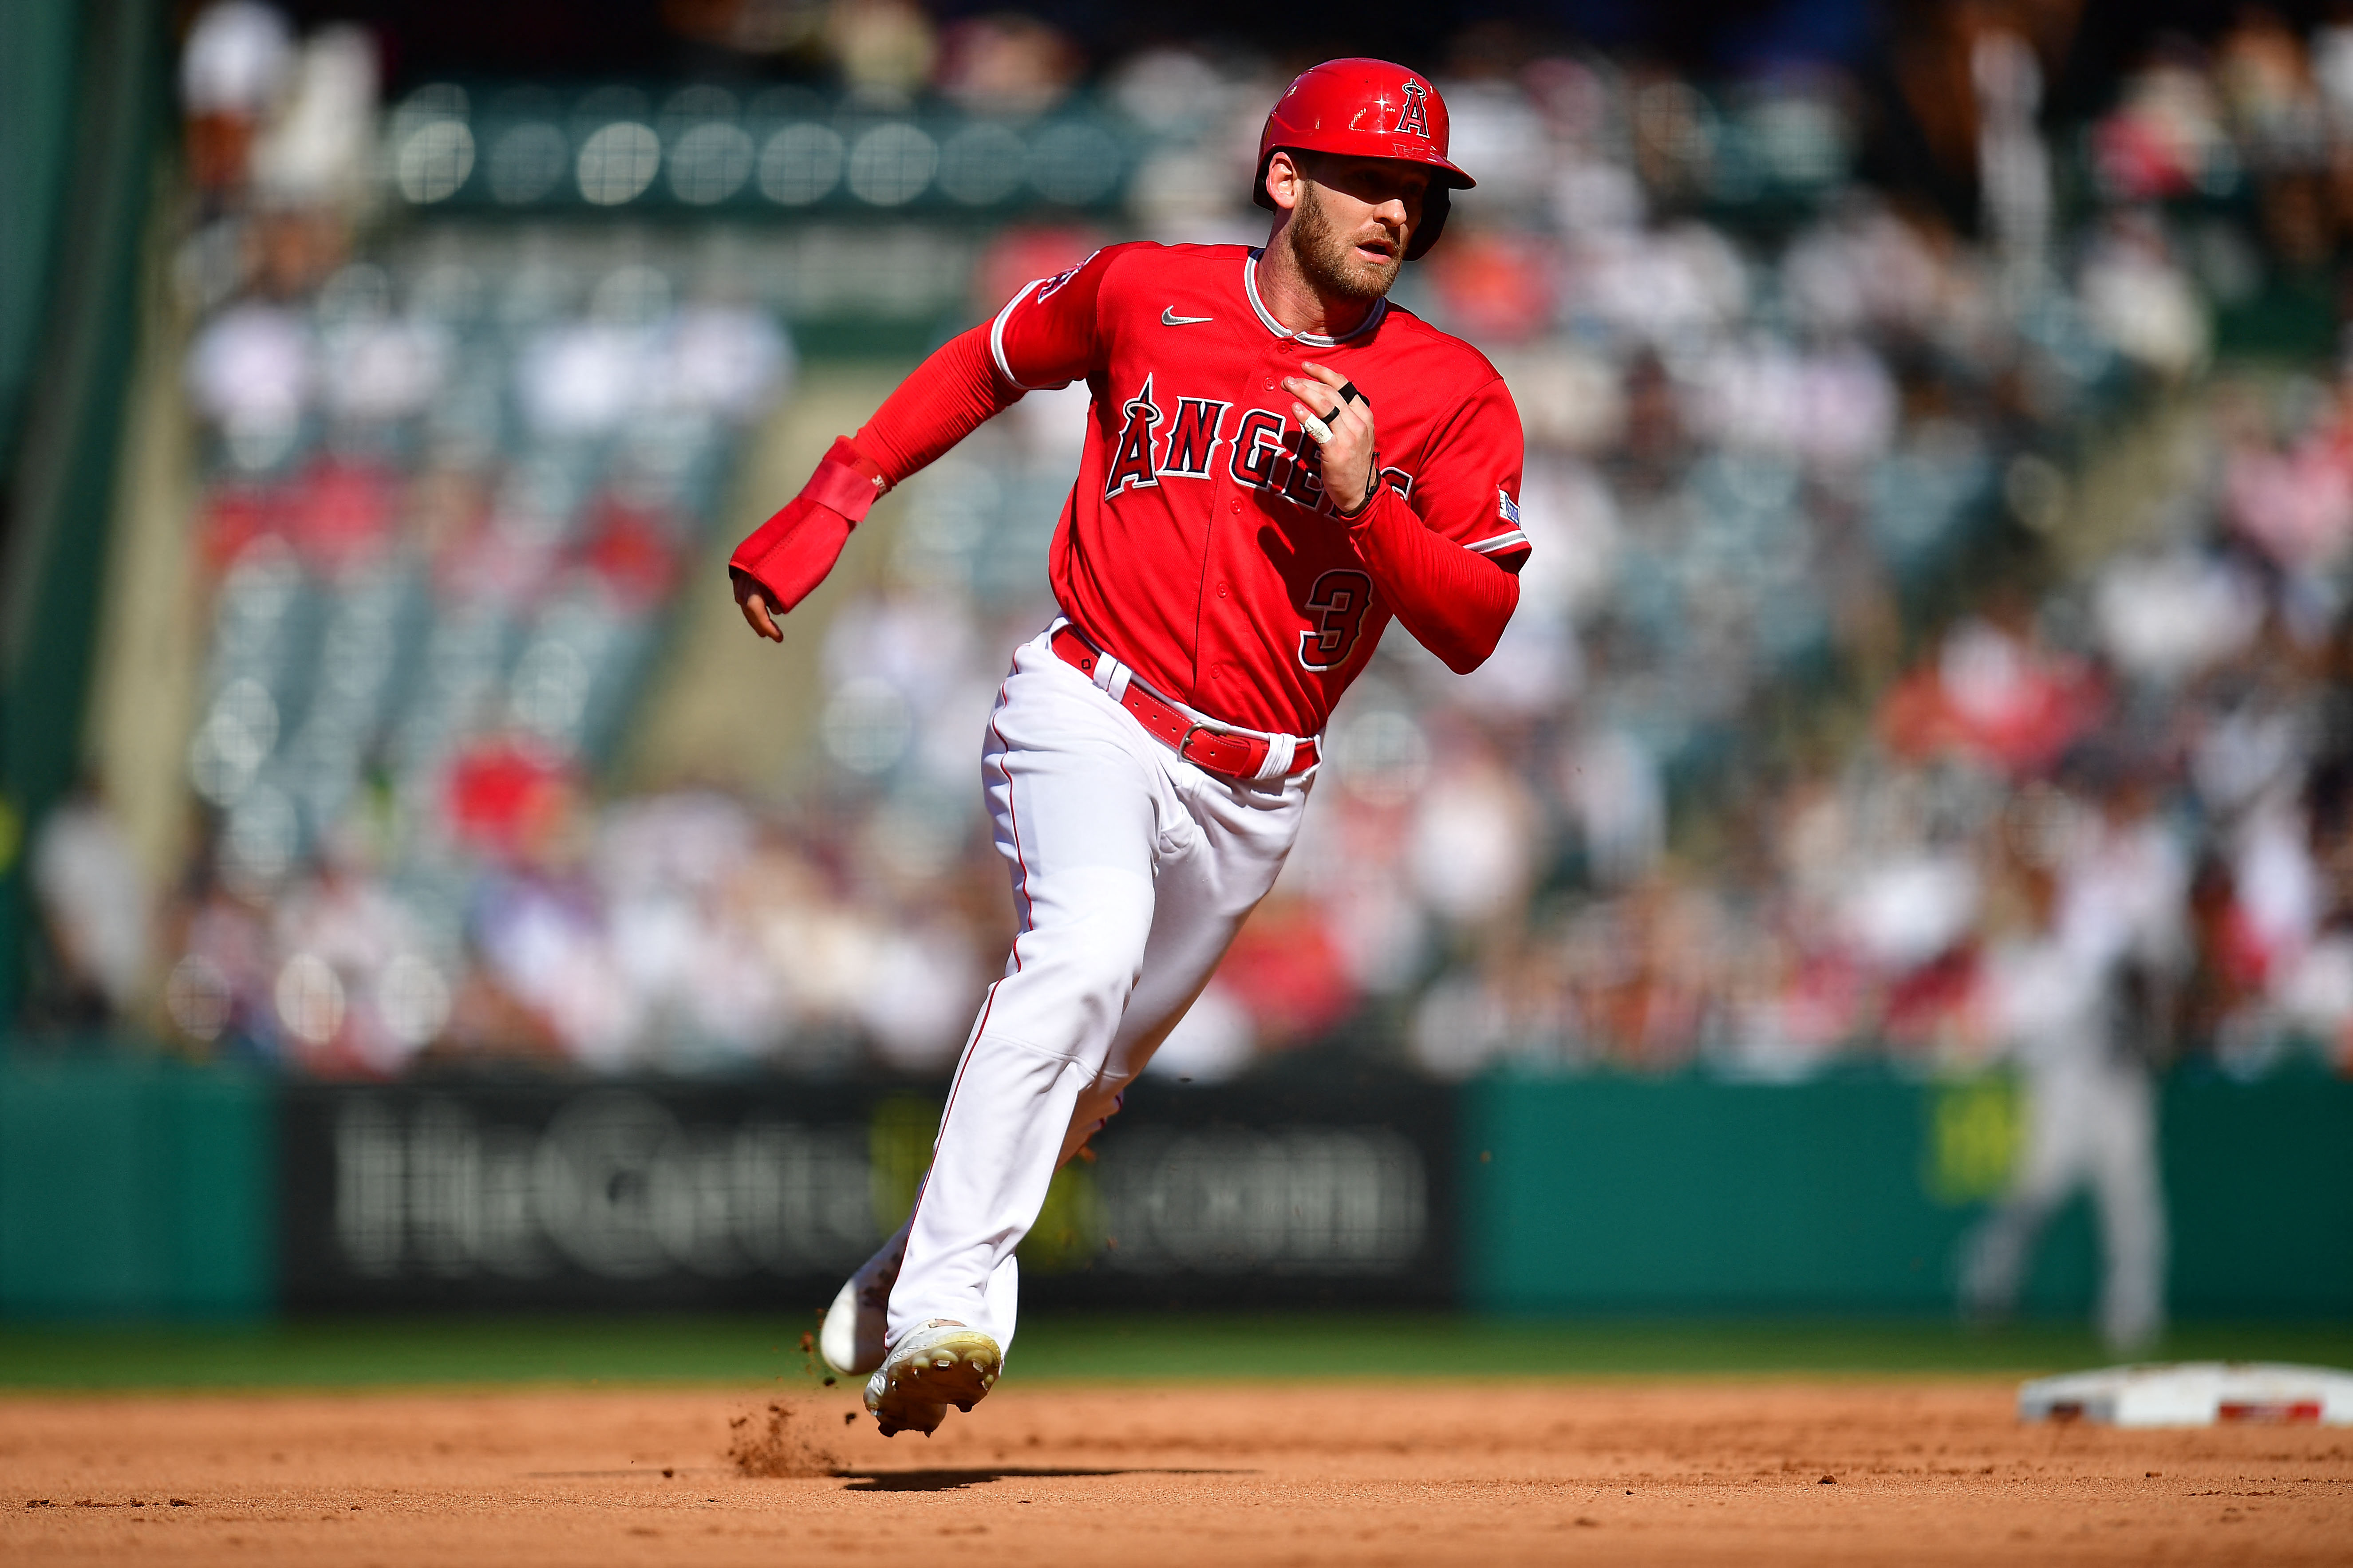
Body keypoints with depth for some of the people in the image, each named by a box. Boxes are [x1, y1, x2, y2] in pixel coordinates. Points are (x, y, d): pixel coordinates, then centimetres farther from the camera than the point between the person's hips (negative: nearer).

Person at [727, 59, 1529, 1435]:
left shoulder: (1455, 395, -1)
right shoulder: (1143, 293, 0)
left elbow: (1471, 629, -6)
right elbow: (990, 364, 18)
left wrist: (1363, 499, -21)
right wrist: (830, 505, 11)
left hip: (1252, 789, 3)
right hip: (1093, 715, -3)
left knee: (1094, 1066, 11)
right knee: (1087, 953, -30)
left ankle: (895, 1292, 33)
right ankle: (944, 1300, -32)